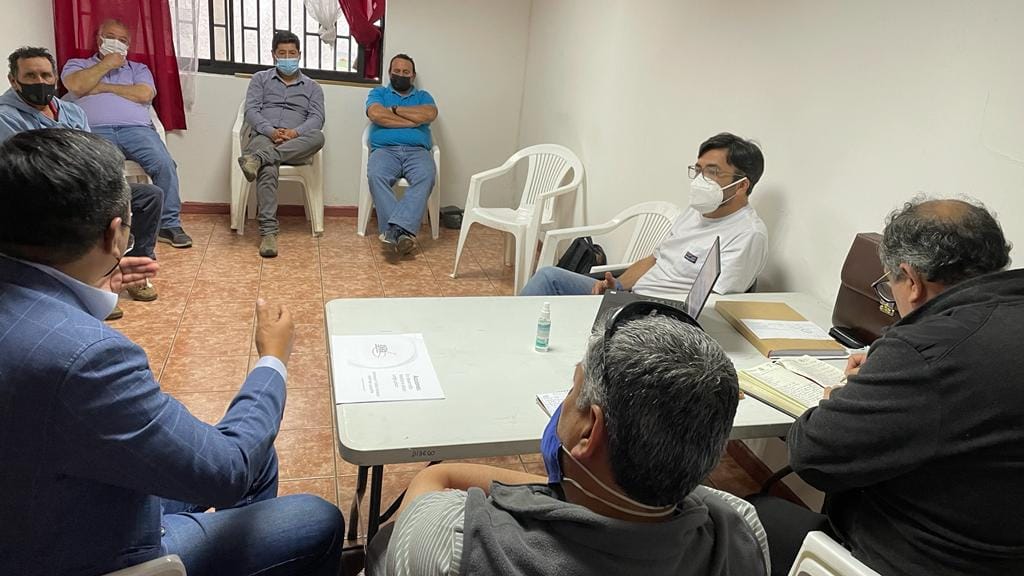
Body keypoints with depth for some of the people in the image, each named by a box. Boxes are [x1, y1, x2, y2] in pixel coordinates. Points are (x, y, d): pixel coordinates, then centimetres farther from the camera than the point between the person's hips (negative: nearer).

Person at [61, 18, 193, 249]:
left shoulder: (138, 69, 28)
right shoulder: (77, 64, 27)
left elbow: (144, 94, 5)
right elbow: (77, 86, 1)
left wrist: (104, 87, 6)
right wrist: (106, 64, 8)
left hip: (136, 128, 1)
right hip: (94, 131, -1)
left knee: (165, 165, -28)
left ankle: (169, 225, -18)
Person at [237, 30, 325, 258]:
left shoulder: (312, 87, 21)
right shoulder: (260, 79, 20)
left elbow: (317, 118, 4)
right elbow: (251, 111, 5)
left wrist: (295, 132, -17)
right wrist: (271, 131, -16)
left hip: (297, 143, 1)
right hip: (264, 137, -1)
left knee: (318, 137, -37)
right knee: (268, 170, -38)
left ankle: (257, 158, -45)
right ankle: (268, 232, -44)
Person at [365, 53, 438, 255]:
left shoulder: (423, 96, 26)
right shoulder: (379, 92, 23)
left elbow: (430, 114, 1)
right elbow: (375, 114, -1)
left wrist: (395, 109, 4)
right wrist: (414, 119, 1)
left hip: (417, 151, 1)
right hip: (385, 150, 0)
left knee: (426, 177, -34)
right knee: (376, 175, -35)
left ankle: (395, 229, -46)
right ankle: (403, 231, -41)